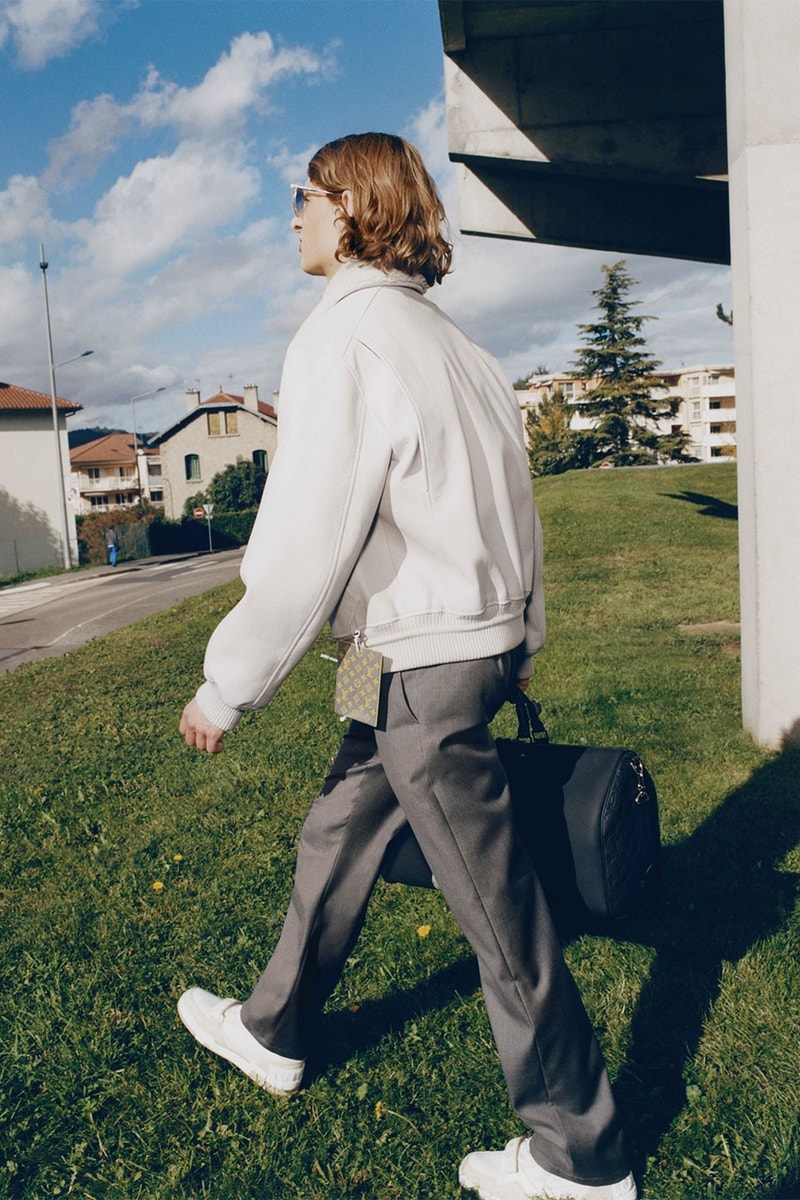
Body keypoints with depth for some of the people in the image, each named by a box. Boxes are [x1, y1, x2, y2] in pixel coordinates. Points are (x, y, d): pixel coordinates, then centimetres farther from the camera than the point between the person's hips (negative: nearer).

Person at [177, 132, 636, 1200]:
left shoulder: (348, 334, -16)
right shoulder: (445, 339, 13)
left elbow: (307, 542, -21)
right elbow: (510, 500, 14)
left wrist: (225, 688, -12)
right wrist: (521, 638, 21)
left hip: (423, 668, -10)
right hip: (475, 637, 10)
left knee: (498, 909, 3)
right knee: (337, 838, 22)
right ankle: (274, 1032, 43)